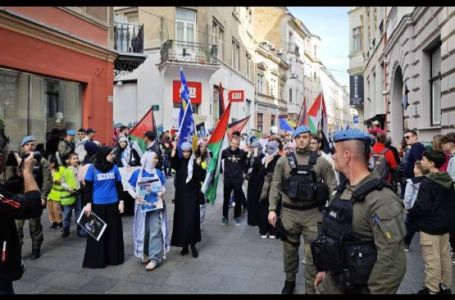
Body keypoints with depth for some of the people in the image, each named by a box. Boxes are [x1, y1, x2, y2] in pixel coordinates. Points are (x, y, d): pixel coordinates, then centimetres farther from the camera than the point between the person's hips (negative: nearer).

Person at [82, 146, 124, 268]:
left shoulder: (114, 167, 2)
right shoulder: (92, 168, -5)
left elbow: (119, 185, 7)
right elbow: (87, 187, -2)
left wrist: (121, 201, 2)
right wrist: (88, 203, -7)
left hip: (113, 204, 3)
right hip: (97, 205, -2)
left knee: (113, 231, 10)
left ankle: (114, 257, 23)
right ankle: (96, 260, 19)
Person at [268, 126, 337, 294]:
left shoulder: (321, 161, 0)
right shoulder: (284, 161, 1)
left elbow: (332, 186, 1)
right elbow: (275, 186, 2)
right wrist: (272, 209, -5)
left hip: (312, 213, -1)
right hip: (289, 212, 1)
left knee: (313, 253, 5)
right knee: (289, 249, 17)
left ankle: (311, 289, 23)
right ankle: (290, 280, 40)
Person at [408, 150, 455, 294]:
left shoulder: (427, 182, -21)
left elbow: (422, 206, -25)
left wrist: (410, 213, -7)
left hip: (430, 226, -9)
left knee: (432, 261, 1)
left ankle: (432, 290, 10)